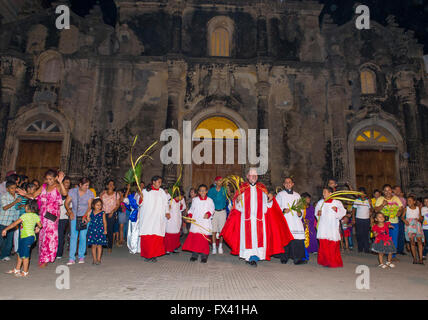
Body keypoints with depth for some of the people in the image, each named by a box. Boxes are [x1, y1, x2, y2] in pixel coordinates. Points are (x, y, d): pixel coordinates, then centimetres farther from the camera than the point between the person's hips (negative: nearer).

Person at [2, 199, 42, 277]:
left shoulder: (25, 215, -16)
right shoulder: (36, 216, 4)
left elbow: (14, 224, -13)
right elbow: (40, 225, 8)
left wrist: (5, 229, -1)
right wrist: (37, 228, 30)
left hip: (27, 237, -8)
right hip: (31, 236, 9)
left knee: (25, 255, 3)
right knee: (20, 253, 21)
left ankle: (25, 272, 13)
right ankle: (17, 269, 33)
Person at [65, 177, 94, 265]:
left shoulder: (90, 193, -3)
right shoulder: (72, 191, -1)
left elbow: (89, 206, -6)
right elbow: (66, 203, 1)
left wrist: (85, 216, -19)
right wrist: (70, 212, -14)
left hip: (84, 217, 0)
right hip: (74, 216, 1)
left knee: (83, 237, -2)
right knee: (73, 236, -6)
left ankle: (81, 256, 12)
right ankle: (71, 258, -2)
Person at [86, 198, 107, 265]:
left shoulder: (102, 213, -2)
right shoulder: (91, 212, 5)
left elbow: (104, 222, 0)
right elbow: (89, 220, 18)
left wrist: (105, 230, -6)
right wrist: (87, 217, -2)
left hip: (100, 230, -2)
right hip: (92, 230, 2)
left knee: (99, 245, 0)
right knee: (93, 245, 6)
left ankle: (98, 259, 9)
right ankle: (94, 259, 17)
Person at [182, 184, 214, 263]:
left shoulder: (210, 200, 5)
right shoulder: (195, 199, 8)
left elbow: (212, 209, 5)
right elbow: (191, 209, 14)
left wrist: (208, 214, -13)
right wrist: (189, 215, -1)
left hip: (205, 222, -1)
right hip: (196, 222, 2)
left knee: (204, 238, -5)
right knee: (194, 238, 0)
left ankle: (204, 256, 5)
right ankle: (194, 255, 14)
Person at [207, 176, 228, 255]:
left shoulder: (224, 189, 4)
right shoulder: (211, 190, 3)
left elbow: (227, 199, -4)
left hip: (222, 211, 0)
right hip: (214, 211, 0)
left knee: (221, 230, 2)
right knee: (214, 230, -1)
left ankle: (220, 247, 15)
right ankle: (214, 247, 9)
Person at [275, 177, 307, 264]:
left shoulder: (297, 195, 20)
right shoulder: (280, 195, 10)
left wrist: (300, 213, 0)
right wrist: (283, 210, -15)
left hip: (295, 220, 3)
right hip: (285, 220, -3)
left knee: (298, 239, -8)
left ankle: (297, 258, -4)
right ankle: (284, 258, 4)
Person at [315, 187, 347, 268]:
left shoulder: (337, 202, 0)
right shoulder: (320, 202, 11)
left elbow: (343, 212, -1)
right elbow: (316, 210, 21)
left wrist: (336, 209, -18)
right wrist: (318, 212, -1)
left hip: (332, 226, -3)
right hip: (323, 227, 3)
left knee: (333, 245, -2)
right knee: (323, 244, 1)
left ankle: (334, 262, 10)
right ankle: (324, 261, 12)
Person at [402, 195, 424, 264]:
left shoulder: (418, 208, 10)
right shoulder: (406, 208, 7)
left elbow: (421, 217, 13)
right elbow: (402, 217, 7)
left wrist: (419, 219, -9)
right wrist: (405, 220, -12)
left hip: (417, 225, 1)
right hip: (409, 225, -1)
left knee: (419, 240, -10)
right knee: (412, 242, -5)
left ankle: (420, 259, -7)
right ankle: (414, 258, 2)